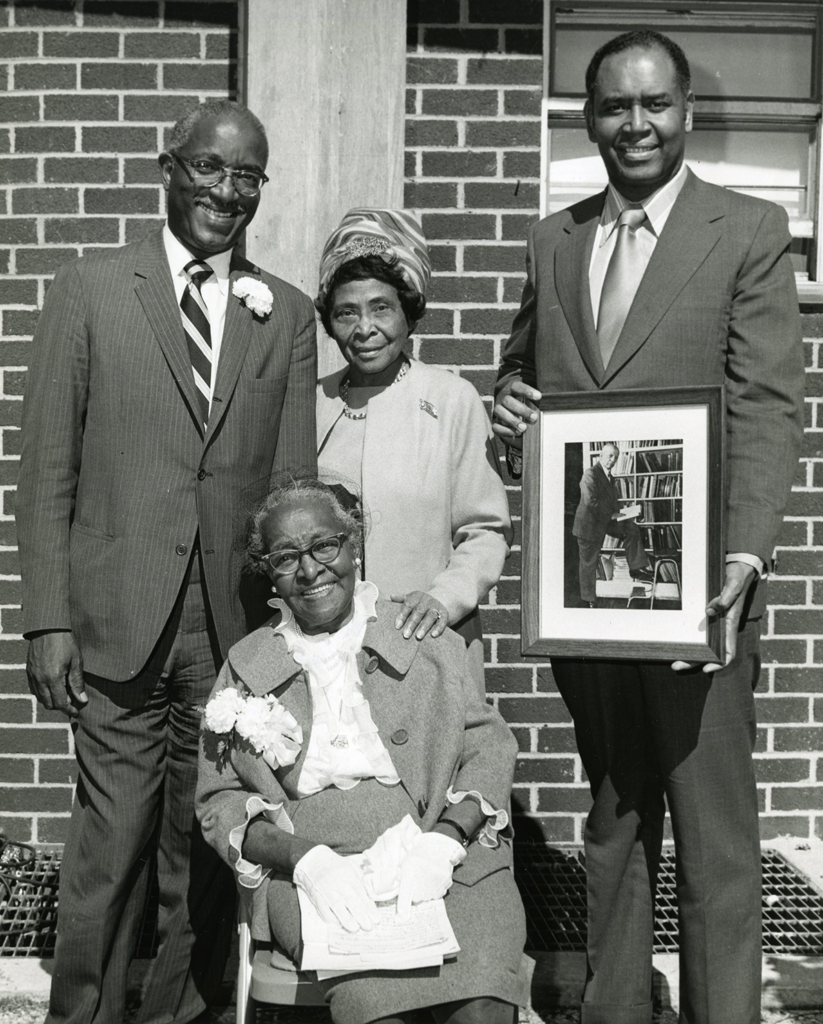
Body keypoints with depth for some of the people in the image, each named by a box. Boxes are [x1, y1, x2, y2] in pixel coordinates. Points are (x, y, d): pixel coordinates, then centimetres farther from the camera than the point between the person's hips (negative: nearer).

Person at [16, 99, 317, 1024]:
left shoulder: (286, 315, 10)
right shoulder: (88, 291, 5)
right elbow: (46, 471, 1)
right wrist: (48, 620, -5)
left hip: (238, 624, 2)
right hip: (120, 618, -2)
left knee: (209, 849, 8)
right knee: (111, 844, 2)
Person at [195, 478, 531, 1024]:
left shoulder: (431, 643, 13)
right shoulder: (246, 667, 14)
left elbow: (489, 749, 8)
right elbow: (218, 800, 9)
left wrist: (443, 841, -12)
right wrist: (305, 857, -11)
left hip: (445, 858, 0)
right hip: (311, 871, 0)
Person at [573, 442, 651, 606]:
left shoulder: (609, 477, 11)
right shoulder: (590, 473, -19)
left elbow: (611, 499, 19)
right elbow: (590, 501, -27)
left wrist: (617, 513, -2)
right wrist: (610, 515, -19)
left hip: (606, 520, 9)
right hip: (590, 523, -8)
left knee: (631, 529, -2)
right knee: (588, 563, 2)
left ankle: (636, 568, 3)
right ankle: (589, 599, 14)